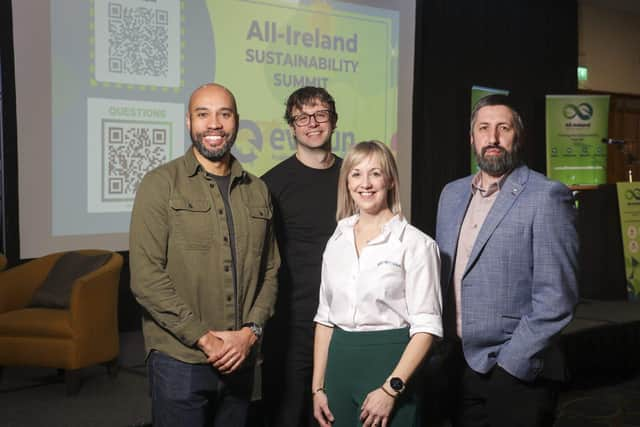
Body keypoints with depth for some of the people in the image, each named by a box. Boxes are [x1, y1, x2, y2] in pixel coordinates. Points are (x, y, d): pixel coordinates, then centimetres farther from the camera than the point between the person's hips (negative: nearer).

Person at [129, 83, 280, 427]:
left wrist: (251, 330, -5)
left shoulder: (257, 191, 9)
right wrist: (203, 337, -14)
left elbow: (270, 270, 10)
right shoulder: (161, 184, -5)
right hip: (179, 360, -4)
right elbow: (145, 277, -12)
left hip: (241, 359, 4)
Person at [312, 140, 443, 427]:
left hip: (389, 364, -4)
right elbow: (325, 318, 10)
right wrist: (318, 387, 7)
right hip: (340, 365, 5)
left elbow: (425, 327, -11)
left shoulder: (415, 243, -8)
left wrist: (391, 389, -18)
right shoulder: (336, 242, 8)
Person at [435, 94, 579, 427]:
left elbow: (556, 297, -15)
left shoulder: (546, 197, -11)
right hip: (459, 367, 6)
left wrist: (510, 364, -16)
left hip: (517, 374, -5)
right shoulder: (452, 194, 9)